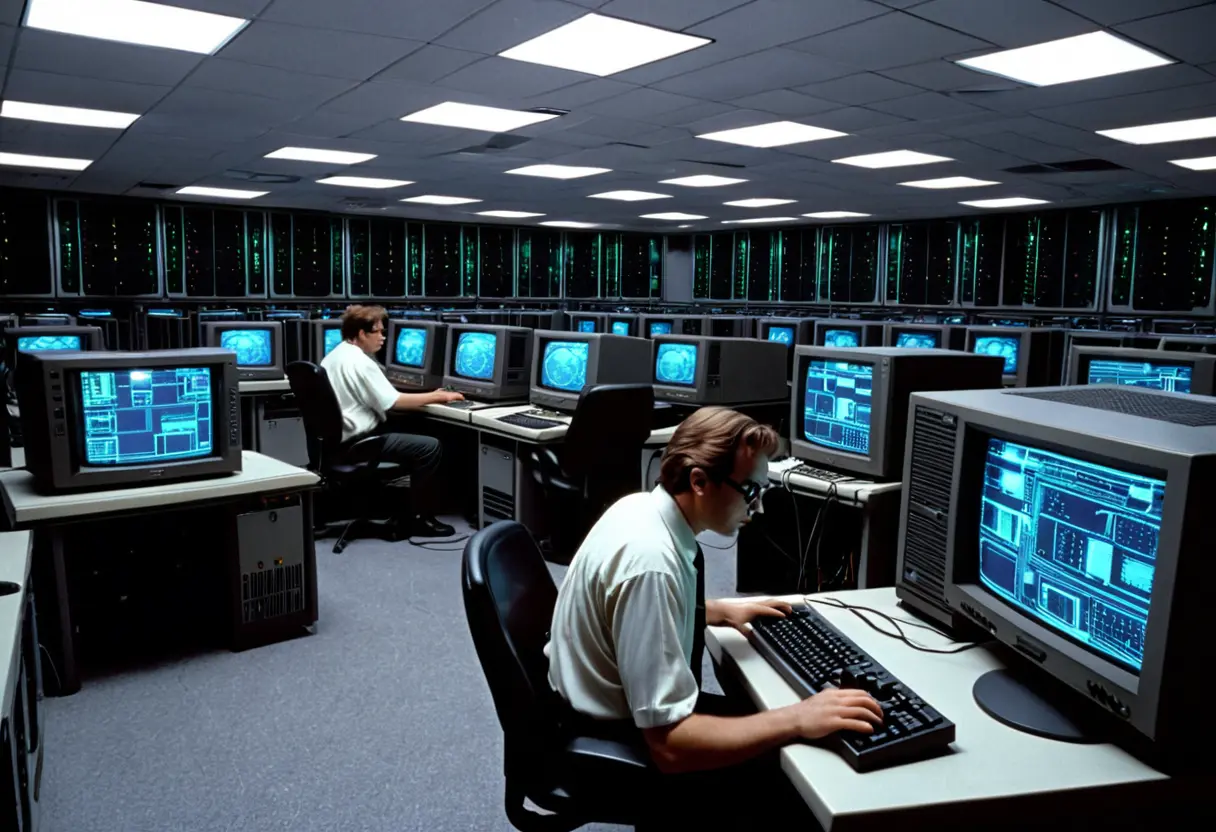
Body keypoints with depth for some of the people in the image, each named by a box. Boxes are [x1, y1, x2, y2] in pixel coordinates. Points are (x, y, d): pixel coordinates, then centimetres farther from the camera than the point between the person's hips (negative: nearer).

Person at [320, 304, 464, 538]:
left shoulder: (333, 356, 14)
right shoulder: (359, 361, -18)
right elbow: (392, 402, -20)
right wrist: (436, 397, -12)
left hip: (339, 439, 11)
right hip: (356, 443, -10)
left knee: (408, 432, 24)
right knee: (430, 447, -11)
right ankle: (418, 518, -3)